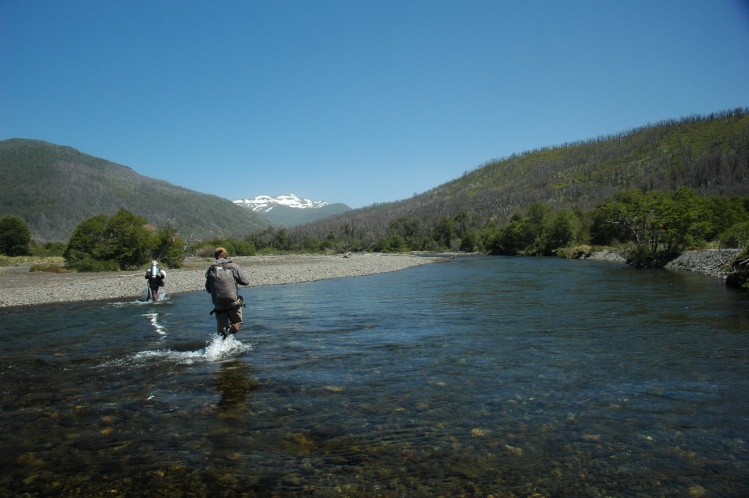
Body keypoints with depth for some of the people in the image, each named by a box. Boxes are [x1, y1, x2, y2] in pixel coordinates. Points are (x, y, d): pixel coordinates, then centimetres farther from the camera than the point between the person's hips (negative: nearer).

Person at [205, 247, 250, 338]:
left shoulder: (211, 270, 4)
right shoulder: (233, 266, -3)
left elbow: (208, 289, 11)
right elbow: (246, 282, -1)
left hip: (218, 305, 2)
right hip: (234, 303, -2)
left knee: (221, 330, 14)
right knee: (237, 325, 19)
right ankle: (231, 328, -13)